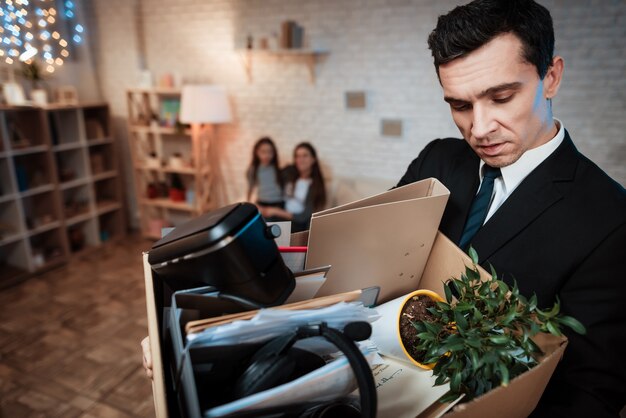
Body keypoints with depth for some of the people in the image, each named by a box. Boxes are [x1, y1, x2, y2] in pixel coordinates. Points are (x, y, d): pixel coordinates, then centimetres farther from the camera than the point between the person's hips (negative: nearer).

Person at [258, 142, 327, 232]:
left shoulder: (316, 185, -7)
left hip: (299, 224, -3)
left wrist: (276, 211, -14)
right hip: (282, 216, 4)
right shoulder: (289, 172, 3)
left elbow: (304, 217, -10)